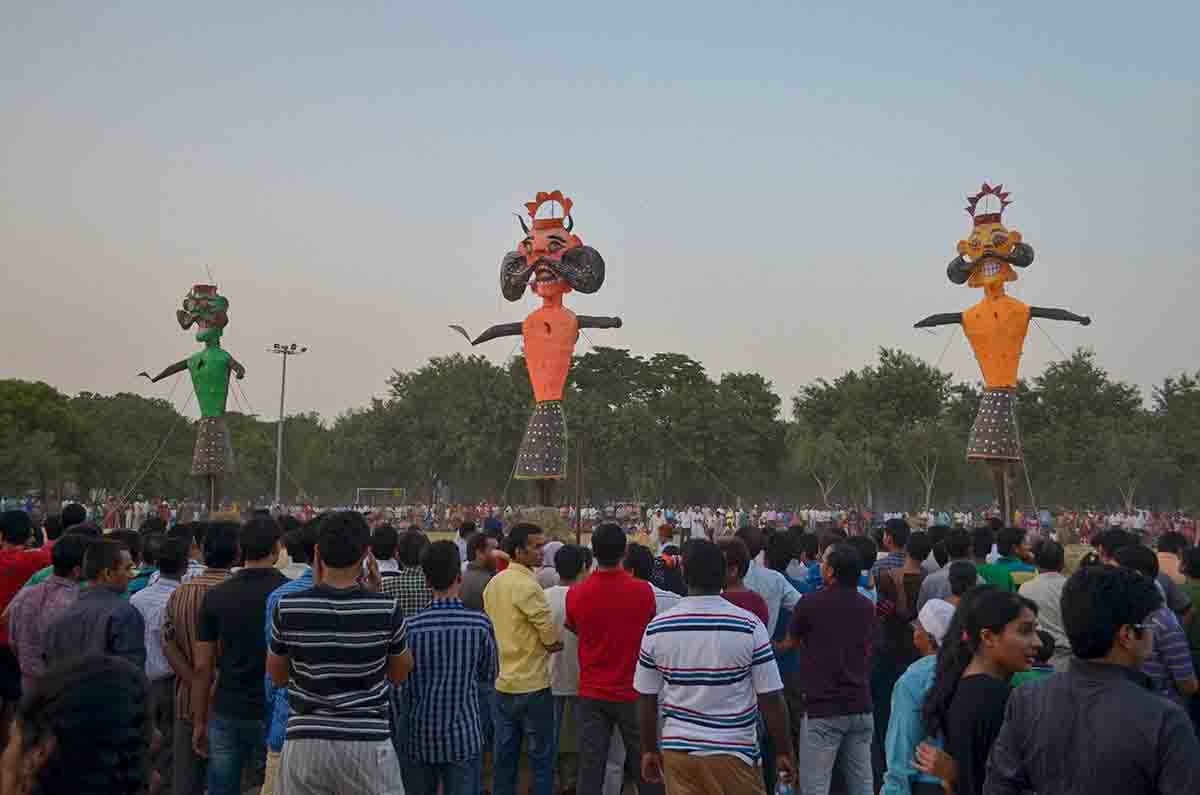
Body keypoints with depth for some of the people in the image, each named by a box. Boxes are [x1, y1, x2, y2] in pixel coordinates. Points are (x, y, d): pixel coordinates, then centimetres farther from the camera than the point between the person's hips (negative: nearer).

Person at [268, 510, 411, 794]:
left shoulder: (287, 607, -7)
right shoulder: (385, 608, -10)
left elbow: (277, 677, 10)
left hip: (305, 742, 1)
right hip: (368, 743, -1)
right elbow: (399, 674, 8)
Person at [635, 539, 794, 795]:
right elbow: (771, 698, -10)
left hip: (678, 751, 3)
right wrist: (784, 752, 2)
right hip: (733, 754, -2)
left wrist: (649, 750, 15)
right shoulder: (749, 626, -11)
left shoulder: (656, 628, -4)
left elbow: (646, 699, 3)